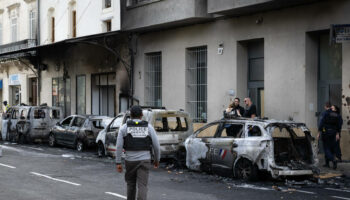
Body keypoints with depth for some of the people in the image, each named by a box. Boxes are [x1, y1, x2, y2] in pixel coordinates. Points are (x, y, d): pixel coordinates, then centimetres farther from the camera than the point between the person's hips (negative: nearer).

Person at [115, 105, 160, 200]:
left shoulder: (124, 127, -1)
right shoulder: (149, 127, 0)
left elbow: (119, 146, -7)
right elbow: (156, 146, 0)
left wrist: (118, 163, -4)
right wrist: (157, 159, 15)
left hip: (130, 160, 1)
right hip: (144, 160, -1)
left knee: (131, 184, 20)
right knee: (142, 186, -3)